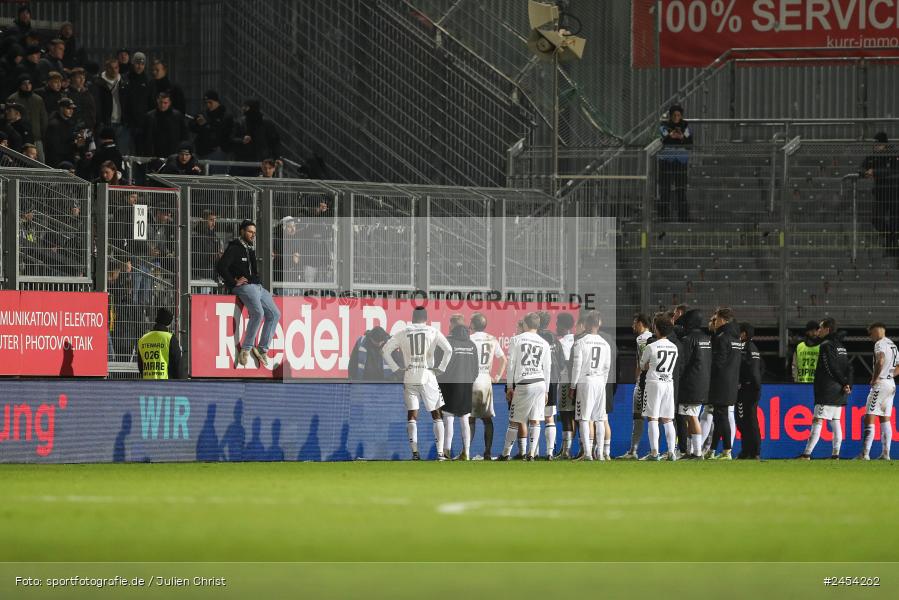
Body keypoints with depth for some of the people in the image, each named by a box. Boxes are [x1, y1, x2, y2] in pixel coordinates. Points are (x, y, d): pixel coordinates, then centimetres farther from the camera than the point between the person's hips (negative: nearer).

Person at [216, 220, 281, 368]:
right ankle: (246, 349, -24)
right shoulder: (235, 248, -2)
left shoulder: (251, 249, 24)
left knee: (274, 314, -3)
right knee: (258, 312, -30)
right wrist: (234, 282, -13)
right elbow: (221, 267, -13)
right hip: (244, 287, -9)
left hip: (257, 287, 9)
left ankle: (263, 349, 1)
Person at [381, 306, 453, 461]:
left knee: (411, 416, 4)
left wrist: (395, 369, 5)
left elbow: (385, 350, 2)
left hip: (409, 377, 1)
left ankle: (414, 452, -6)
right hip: (428, 376, -1)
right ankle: (440, 452, -2)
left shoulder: (403, 332, 6)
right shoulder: (433, 332, 2)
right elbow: (448, 350, -7)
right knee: (436, 415, 7)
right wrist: (441, 369, 1)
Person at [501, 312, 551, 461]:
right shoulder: (544, 344, 8)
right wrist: (546, 391, 17)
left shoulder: (517, 340, -1)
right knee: (535, 421, 3)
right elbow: (547, 370, 10)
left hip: (522, 385, -3)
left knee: (515, 421, 3)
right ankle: (531, 453, -2)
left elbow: (511, 365, -2)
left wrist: (509, 387, 3)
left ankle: (506, 453, 6)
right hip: (540, 383, 3)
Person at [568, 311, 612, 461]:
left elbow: (576, 366, -7)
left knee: (584, 418, -3)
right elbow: (607, 367, 12)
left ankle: (587, 453, -9)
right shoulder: (605, 344, 8)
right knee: (599, 419, 8)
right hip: (600, 382, 4)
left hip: (585, 382, -4)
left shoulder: (580, 343, -7)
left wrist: (572, 386, 0)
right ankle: (600, 452, 8)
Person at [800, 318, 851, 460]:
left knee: (818, 421, -11)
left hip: (828, 391, -9)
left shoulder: (826, 345, -11)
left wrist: (844, 383, -6)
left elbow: (832, 368, -15)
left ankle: (807, 454, -16)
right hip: (839, 392, 9)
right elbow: (848, 368, 13)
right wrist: (848, 385, 3)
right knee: (835, 422, 11)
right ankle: (836, 454, 9)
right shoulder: (840, 346, 16)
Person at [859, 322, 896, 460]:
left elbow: (880, 361, -28)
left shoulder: (880, 344, -11)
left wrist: (874, 379, -18)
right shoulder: (893, 346, 18)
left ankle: (865, 453, -18)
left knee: (869, 418, -10)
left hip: (880, 383, -9)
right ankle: (886, 453, 10)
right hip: (891, 384, 9)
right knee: (885, 419, 13)